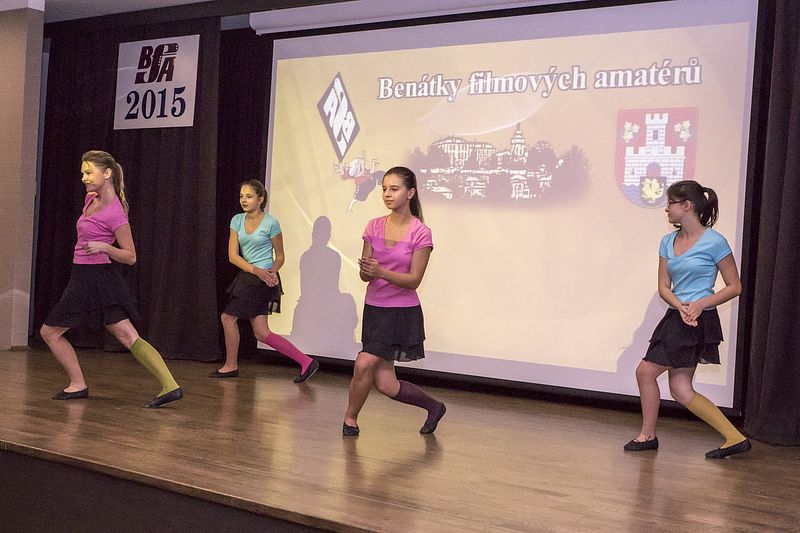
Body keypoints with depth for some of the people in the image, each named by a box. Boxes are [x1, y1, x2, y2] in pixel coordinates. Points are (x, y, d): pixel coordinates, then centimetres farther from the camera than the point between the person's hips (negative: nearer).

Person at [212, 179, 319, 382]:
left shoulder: (271, 223, -8)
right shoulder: (237, 220, 5)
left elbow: (279, 257, 1)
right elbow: (233, 255, -2)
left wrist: (272, 271, -19)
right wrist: (255, 270, -15)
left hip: (263, 279, -6)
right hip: (246, 276, 6)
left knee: (228, 317, -5)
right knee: (261, 332, 4)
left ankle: (231, 366, 14)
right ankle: (306, 362, 8)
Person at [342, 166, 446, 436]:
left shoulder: (420, 233, -11)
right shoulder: (374, 226, 3)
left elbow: (413, 280, -14)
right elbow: (365, 276, 3)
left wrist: (380, 271, -28)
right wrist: (366, 271, -21)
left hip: (402, 313, -5)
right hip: (374, 310, 5)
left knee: (364, 365, -16)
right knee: (386, 385, 5)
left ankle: (350, 419, 11)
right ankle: (434, 406, 30)